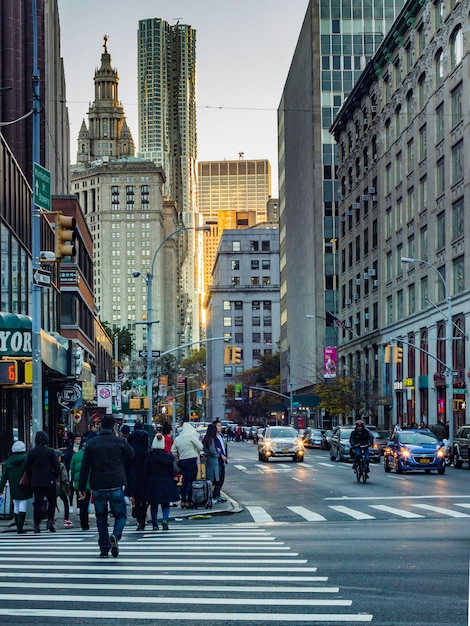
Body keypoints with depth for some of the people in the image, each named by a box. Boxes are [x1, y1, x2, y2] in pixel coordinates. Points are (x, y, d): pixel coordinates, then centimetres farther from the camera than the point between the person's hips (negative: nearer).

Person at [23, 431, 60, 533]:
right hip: (49, 482, -2)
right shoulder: (51, 452, -8)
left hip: (36, 482, 2)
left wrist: (32, 479, 15)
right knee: (52, 501, 12)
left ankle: (37, 525, 4)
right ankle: (50, 521, 2)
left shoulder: (31, 452, -1)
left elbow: (27, 468, 4)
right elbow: (57, 467, -7)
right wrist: (54, 477, 9)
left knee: (37, 503, 6)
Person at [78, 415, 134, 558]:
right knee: (120, 514, 11)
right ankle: (115, 535, -18)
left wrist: (81, 487, 5)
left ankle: (104, 549, 11)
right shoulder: (120, 442, -5)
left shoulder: (91, 443, 0)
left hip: (98, 487, 2)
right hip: (116, 485, -2)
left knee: (101, 517, 13)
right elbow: (131, 456, 11)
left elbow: (85, 467, 0)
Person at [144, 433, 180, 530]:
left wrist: (145, 485, 4)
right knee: (166, 504, 9)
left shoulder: (149, 456, -8)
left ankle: (155, 524, 11)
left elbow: (146, 471, -3)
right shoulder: (168, 457, -5)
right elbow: (171, 472, 4)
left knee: (154, 505, 11)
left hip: (152, 482, 0)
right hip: (165, 482, 0)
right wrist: (171, 483, 15)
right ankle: (165, 518, -16)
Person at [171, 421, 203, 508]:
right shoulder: (191, 436, -9)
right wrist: (197, 452, 9)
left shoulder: (178, 438, 11)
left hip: (182, 461, 7)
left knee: (185, 481, 15)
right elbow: (200, 447, -10)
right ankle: (188, 502, -5)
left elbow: (173, 450, 12)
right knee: (191, 482, -3)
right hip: (191, 460, -7)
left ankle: (183, 501, 16)